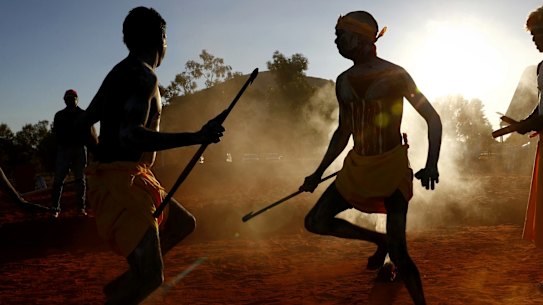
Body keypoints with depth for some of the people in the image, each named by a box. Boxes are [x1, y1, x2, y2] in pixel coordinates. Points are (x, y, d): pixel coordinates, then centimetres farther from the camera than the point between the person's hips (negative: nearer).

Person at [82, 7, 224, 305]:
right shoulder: (144, 76, -14)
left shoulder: (119, 72, 14)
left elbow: (85, 121, 21)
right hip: (121, 182, -10)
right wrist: (195, 137, -29)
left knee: (183, 224, 21)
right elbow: (129, 135, -28)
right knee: (150, 278, -12)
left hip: (131, 178, 10)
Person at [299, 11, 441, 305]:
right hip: (357, 168, 6)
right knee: (315, 221, 2)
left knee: (398, 252, -9)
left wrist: (431, 164, -17)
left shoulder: (394, 75, -9)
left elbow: (433, 118, -4)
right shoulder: (343, 81, 8)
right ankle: (379, 240, 20)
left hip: (393, 168, -6)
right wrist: (318, 173, 17)